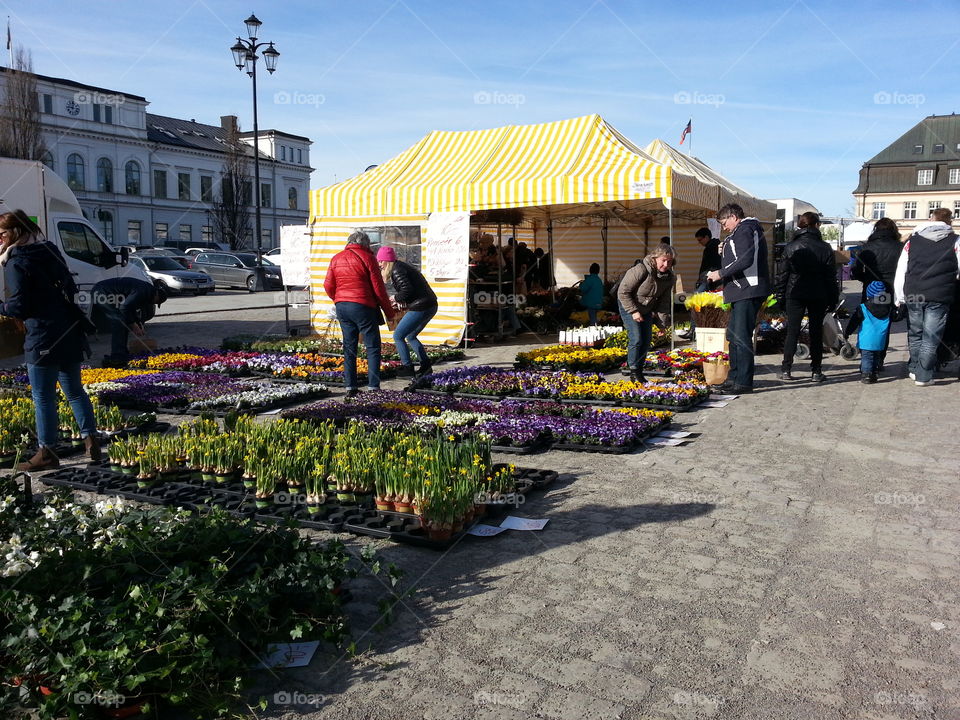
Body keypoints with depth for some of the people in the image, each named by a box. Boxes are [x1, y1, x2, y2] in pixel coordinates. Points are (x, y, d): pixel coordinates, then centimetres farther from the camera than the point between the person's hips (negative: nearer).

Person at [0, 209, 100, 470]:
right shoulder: (50, 251, 11)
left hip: (44, 338, -8)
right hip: (70, 332, 8)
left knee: (42, 397, 2)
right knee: (75, 390, 17)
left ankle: (47, 453, 8)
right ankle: (91, 441, 16)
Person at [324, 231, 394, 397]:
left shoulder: (336, 258, 10)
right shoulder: (367, 258, -5)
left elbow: (328, 286, 8)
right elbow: (378, 288, -6)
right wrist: (389, 312, 2)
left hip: (341, 307, 5)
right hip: (363, 307, -5)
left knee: (349, 347, 12)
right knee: (372, 347, 2)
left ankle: (350, 387, 12)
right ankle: (373, 387, -1)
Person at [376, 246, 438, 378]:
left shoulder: (397, 270, -12)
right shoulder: (401, 267, 19)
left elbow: (407, 289, -23)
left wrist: (397, 299, -7)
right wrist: (401, 300, 12)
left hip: (420, 308, -10)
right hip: (430, 306, 10)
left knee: (398, 336, 0)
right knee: (410, 336, 22)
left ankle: (407, 367, 3)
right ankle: (426, 366, 19)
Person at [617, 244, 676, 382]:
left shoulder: (669, 277, -10)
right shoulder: (640, 270, -30)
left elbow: (664, 302, 0)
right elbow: (622, 292, -25)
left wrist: (662, 323, -4)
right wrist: (633, 311, -25)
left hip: (646, 310, 6)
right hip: (628, 306, -6)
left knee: (646, 341, 4)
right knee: (636, 339, -15)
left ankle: (639, 371, 18)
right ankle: (633, 372, -1)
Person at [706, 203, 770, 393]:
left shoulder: (744, 230, -9)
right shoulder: (750, 229, 24)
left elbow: (746, 260, -21)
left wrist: (721, 273, -14)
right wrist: (725, 252, 15)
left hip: (748, 292, -11)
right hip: (743, 292, 11)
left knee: (741, 337, -9)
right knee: (733, 335, 15)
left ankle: (744, 382, -6)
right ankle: (735, 377, 23)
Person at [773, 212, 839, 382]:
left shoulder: (791, 247, -2)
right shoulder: (825, 248, -1)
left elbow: (782, 274, 0)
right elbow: (831, 276, 1)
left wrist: (780, 296, 6)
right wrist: (833, 299, 8)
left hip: (795, 294, 0)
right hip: (818, 296, 0)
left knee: (792, 332, 5)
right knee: (816, 332, 7)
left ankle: (786, 369, 3)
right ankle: (816, 371, 9)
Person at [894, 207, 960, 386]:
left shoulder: (912, 241, 8)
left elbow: (900, 271, 7)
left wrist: (899, 298, 11)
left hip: (913, 296, 3)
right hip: (939, 297, -3)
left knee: (915, 334, 18)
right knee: (931, 338, 3)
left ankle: (914, 370, 24)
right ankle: (924, 376, 4)